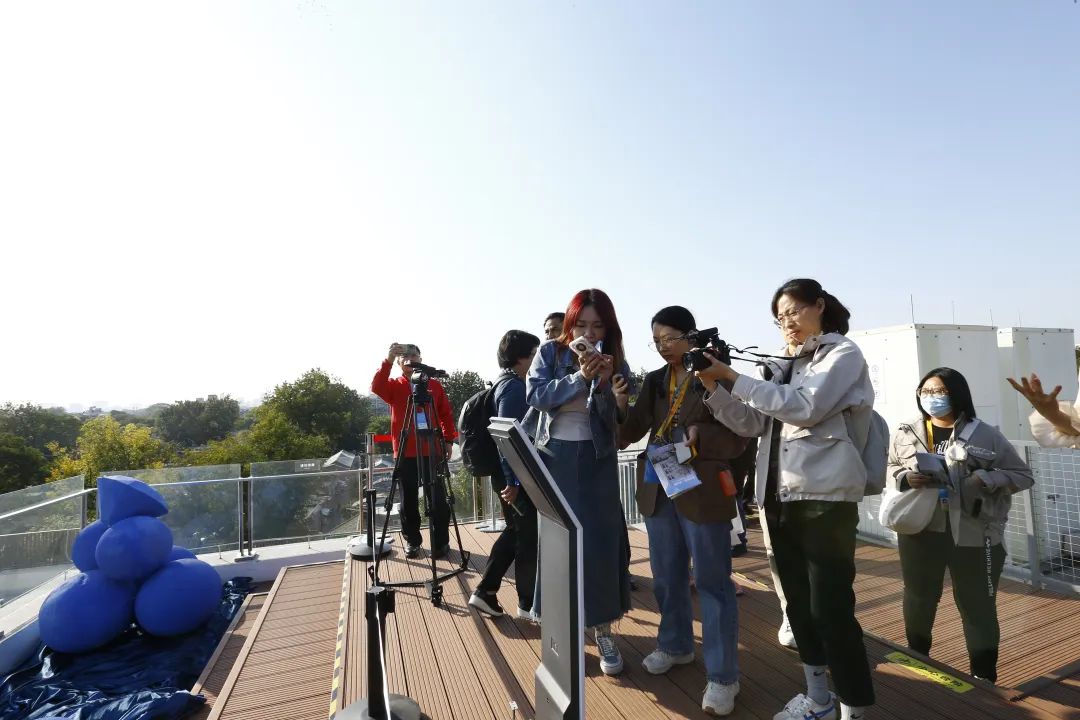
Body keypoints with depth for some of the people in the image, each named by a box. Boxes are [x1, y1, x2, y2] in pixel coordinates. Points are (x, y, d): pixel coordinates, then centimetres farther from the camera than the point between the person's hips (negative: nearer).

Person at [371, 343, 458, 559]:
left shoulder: (434, 384, 7)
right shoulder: (394, 386, 5)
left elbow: (446, 414, 10)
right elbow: (376, 387, -18)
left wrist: (448, 440, 2)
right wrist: (388, 360, -29)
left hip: (433, 451, 0)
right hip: (405, 453, 0)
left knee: (439, 500, 1)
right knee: (408, 501, 9)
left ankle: (441, 543, 15)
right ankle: (412, 541, 25)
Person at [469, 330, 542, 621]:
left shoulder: (506, 383, 13)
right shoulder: (514, 386, -17)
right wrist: (513, 480, -23)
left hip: (510, 474, 10)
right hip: (514, 476, -10)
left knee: (515, 532, 18)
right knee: (528, 536, 3)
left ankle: (485, 591, 24)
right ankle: (528, 604, 17)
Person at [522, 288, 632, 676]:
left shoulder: (616, 363, 1)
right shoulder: (550, 352, -1)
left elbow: (617, 421, -6)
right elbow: (536, 396, -15)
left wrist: (603, 383, -22)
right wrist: (579, 376, -25)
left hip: (596, 460, 1)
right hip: (553, 457, 0)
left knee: (601, 540, 1)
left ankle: (603, 629, 18)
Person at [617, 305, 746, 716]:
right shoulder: (654, 381, 7)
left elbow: (738, 438, -10)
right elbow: (631, 433, 1)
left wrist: (697, 438, -25)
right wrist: (620, 407, -18)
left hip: (702, 490, -5)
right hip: (659, 490, 6)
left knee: (712, 582, 5)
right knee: (667, 576, 19)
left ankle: (722, 676, 19)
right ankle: (675, 645, 40)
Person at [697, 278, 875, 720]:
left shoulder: (843, 354, 0)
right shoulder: (781, 366, 16)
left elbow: (805, 408, -15)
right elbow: (751, 424, 11)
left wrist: (734, 377, -15)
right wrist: (714, 387, -3)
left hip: (825, 497, -6)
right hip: (780, 496, 6)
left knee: (830, 607, -4)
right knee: (798, 602, 14)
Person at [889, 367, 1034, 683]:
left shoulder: (986, 435, -3)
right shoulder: (906, 433, 3)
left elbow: (1022, 475, 1)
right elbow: (887, 470, 9)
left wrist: (985, 480, -16)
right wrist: (906, 478, -13)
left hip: (973, 534, -2)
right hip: (920, 530, 3)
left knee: (977, 604, 9)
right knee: (918, 598, 18)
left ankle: (984, 675, 28)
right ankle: (916, 659, 39)